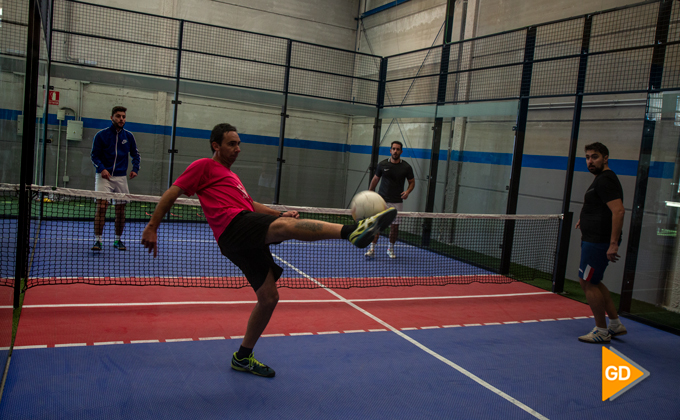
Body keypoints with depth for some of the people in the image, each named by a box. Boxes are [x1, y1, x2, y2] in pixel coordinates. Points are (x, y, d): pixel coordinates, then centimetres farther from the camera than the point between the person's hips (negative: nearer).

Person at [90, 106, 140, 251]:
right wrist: (102, 169, -17)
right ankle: (97, 240, -8)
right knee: (101, 206, -13)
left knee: (120, 209, 5)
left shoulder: (128, 136, 8)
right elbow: (94, 155, 0)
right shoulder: (101, 135, 0)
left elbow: (136, 154, 15)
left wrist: (135, 169, -1)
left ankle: (118, 240, 18)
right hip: (104, 176, -3)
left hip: (121, 177, 3)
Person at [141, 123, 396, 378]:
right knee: (284, 227, -34)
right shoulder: (204, 166, 12)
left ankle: (243, 357, 21)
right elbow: (172, 193, 7)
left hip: (249, 241, 9)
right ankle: (352, 230, -57)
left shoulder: (231, 176, 36)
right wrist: (152, 227, -1)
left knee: (268, 297, 6)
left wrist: (280, 213, 17)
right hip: (233, 226, -9)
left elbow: (251, 204, 33)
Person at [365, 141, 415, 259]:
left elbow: (412, 182, 8)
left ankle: (391, 249, 23)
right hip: (382, 200, 0)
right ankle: (372, 249, -2)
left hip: (397, 201, 0)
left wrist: (408, 191, -12)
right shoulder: (382, 165, 0)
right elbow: (375, 180, 11)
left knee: (395, 225, 6)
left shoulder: (406, 167, -1)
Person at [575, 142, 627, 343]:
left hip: (598, 242, -11)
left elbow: (618, 210, -26)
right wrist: (585, 219, 22)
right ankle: (615, 324, 25)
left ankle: (601, 331, 7)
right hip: (593, 240, 11)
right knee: (593, 282, 17)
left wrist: (613, 243, -30)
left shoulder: (605, 180, -16)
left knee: (588, 283, -3)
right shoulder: (601, 179, 17)